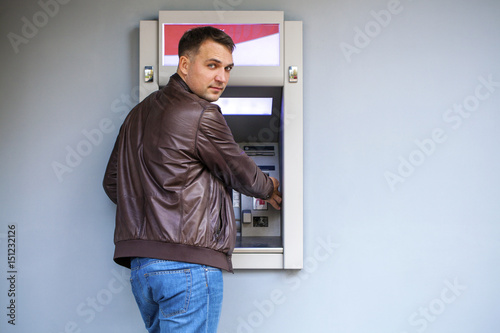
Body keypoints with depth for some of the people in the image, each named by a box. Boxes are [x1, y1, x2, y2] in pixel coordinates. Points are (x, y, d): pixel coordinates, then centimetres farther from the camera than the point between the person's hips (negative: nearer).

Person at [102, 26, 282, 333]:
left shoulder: (139, 114, 17)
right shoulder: (201, 115, -10)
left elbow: (112, 183, 23)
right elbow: (243, 174, 2)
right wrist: (269, 189, 22)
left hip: (140, 265, 9)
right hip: (188, 261, -9)